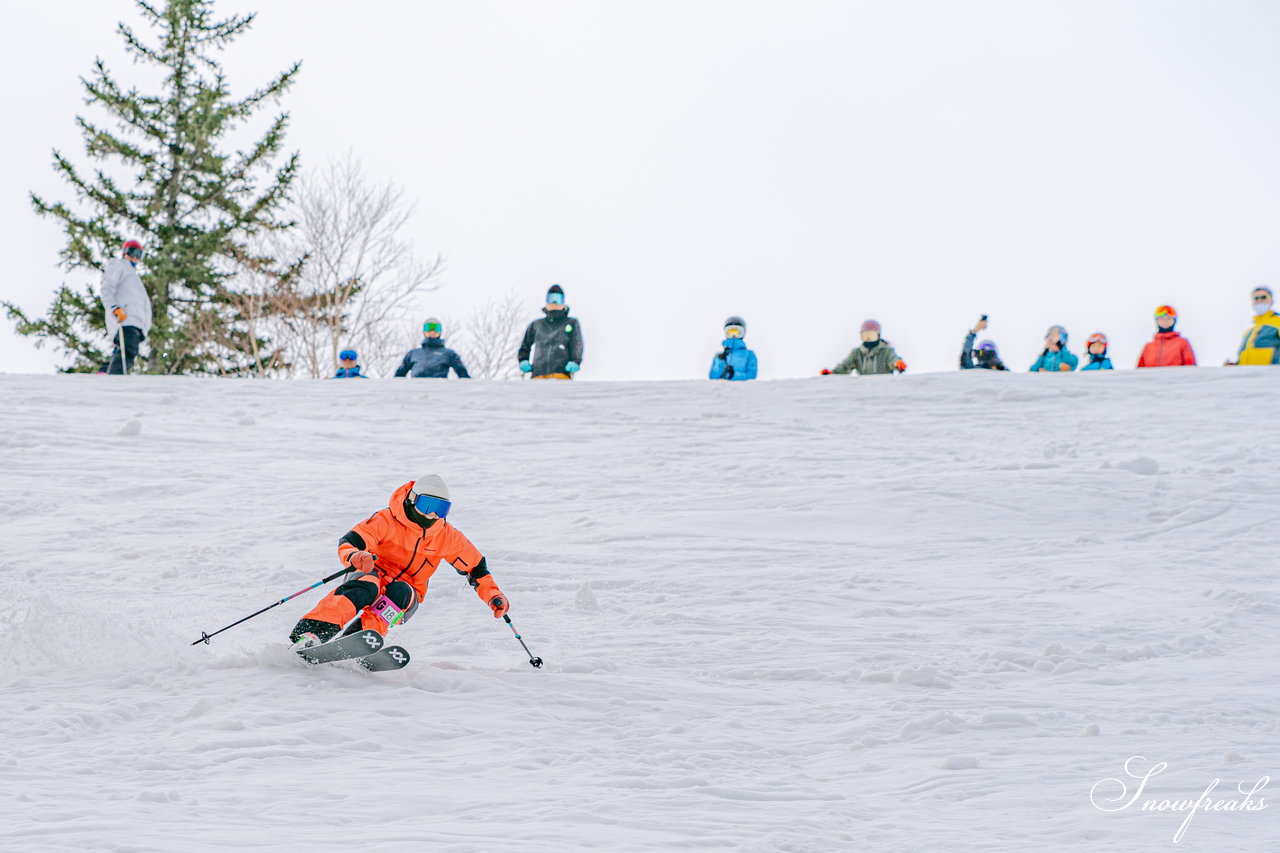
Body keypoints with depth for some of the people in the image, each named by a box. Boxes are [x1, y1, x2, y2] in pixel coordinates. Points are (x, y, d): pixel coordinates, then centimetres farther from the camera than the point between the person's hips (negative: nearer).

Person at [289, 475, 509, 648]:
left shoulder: (447, 537, 2)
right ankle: (307, 634, -53)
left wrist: (493, 596, -1)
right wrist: (355, 557, -46)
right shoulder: (387, 521, -12)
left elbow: (476, 566, 14)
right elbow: (348, 543, -22)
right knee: (366, 586, -39)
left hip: (405, 599, 3)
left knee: (400, 591, -34)